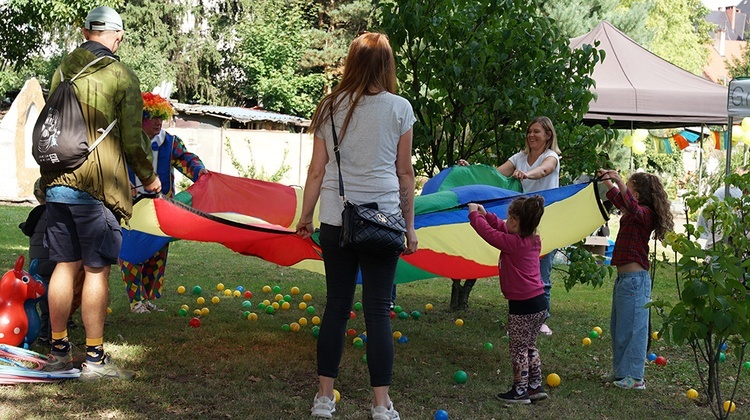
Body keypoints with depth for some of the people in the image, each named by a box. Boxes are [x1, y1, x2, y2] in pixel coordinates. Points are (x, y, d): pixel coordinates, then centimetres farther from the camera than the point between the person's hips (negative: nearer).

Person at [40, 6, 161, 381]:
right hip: (98, 188, -6)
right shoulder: (121, 77, -7)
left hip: (58, 183, 6)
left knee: (65, 265, 12)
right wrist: (148, 178, 8)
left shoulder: (62, 71, 10)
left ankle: (58, 352, 19)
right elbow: (132, 141, -8)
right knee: (96, 270, -1)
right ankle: (94, 359, 3)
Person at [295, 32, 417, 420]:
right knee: (378, 309, 3)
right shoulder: (399, 108, -2)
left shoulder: (330, 107, 3)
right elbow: (405, 173, 1)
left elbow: (317, 170, 4)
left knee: (336, 305, 10)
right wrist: (409, 225, 9)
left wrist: (305, 215, 15)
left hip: (336, 219, 2)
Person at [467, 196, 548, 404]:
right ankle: (535, 386, 24)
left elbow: (488, 232, -11)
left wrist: (474, 214, 4)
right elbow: (503, 228, 20)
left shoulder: (513, 243, -19)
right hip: (539, 303, 9)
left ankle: (520, 391, 10)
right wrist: (485, 214, 23)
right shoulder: (533, 240, 6)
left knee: (519, 350, 3)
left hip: (522, 306, -9)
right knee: (530, 347, 20)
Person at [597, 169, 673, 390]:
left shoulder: (645, 213, -14)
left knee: (632, 326, -6)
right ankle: (621, 371, 27)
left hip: (634, 278, -11)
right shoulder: (633, 212, 15)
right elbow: (619, 199, 36)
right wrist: (608, 181, 37)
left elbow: (632, 206, -38)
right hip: (624, 277, 11)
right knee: (619, 327, 17)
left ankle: (634, 377, 0)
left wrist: (619, 181, -41)